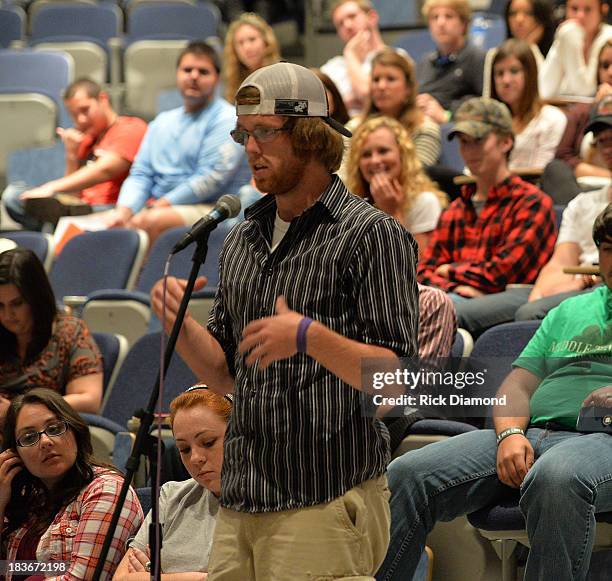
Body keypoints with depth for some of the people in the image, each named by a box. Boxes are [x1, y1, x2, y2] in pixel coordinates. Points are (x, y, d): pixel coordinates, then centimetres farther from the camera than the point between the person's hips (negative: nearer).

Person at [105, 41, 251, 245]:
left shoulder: (227, 120, -1)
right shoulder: (163, 121, 23)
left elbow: (211, 179, -12)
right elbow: (140, 174, 16)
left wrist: (158, 206, -15)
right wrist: (124, 210, -6)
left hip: (209, 210, -7)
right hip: (157, 207, 7)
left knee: (151, 221, -35)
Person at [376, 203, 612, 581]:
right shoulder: (570, 311, 30)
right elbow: (518, 384, 21)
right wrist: (511, 433, -2)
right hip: (531, 433, 6)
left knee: (555, 480, -43)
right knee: (408, 475, -16)